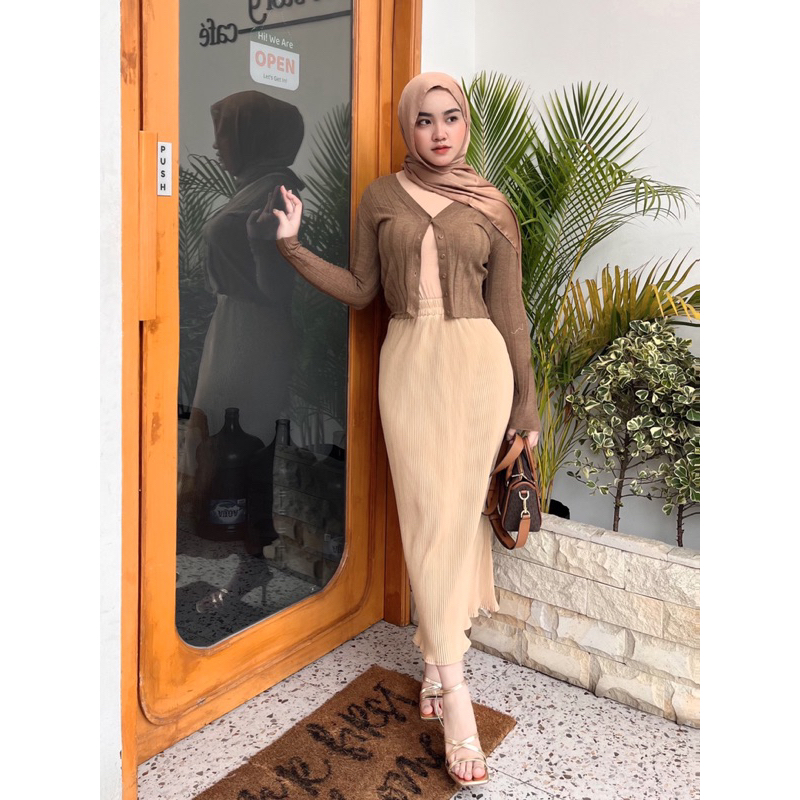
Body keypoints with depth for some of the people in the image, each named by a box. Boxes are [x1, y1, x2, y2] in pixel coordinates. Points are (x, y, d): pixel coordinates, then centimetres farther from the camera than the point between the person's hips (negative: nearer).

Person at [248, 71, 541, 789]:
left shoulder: (491, 208, 6)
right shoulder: (381, 198, 9)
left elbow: (509, 310, 5)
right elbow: (360, 289, 10)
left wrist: (527, 403, 5)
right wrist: (292, 244, 0)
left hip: (478, 363, 0)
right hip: (409, 363, 1)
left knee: (458, 512, -1)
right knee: (429, 515, -3)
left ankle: (439, 659, 18)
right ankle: (456, 697, 4)